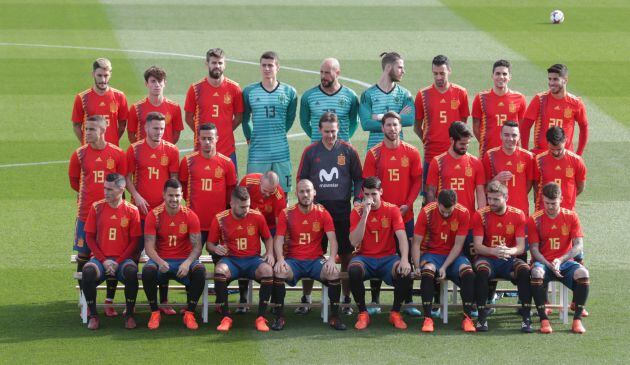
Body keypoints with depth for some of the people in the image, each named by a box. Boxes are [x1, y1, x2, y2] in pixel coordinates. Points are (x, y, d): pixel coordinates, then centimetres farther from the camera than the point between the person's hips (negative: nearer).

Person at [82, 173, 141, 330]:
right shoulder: (96, 208, 5)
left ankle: (129, 314, -17)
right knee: (88, 271, -33)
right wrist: (104, 260, -7)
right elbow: (89, 237, 5)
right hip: (100, 258, 1)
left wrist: (118, 262, -10)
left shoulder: (131, 211, 2)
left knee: (131, 271, -35)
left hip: (122, 259, -1)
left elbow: (135, 241, 1)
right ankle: (93, 315, -17)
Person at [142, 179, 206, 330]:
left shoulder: (190, 216, -3)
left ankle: (189, 313, -14)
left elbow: (197, 247, -6)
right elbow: (149, 247, -9)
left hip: (184, 261, 0)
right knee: (147, 271, -33)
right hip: (161, 260, 0)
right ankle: (155, 313, -13)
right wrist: (160, 262, -30)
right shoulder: (154, 215, -5)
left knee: (200, 271, -31)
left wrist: (187, 263, -27)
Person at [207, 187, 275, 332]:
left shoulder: (257, 217, 2)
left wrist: (270, 253, -4)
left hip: (253, 259, 1)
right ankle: (225, 317, -26)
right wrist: (216, 249, -15)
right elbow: (210, 244, 9)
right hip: (231, 259, -1)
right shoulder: (220, 219, -1)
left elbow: (268, 238, 15)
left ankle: (261, 317, -23)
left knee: (267, 270, -34)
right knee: (219, 270, -36)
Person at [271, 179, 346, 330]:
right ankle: (279, 317, -19)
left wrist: (332, 259, -23)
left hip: (316, 260, 0)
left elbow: (332, 239, -5)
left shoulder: (322, 213, 2)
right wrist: (280, 259, -23)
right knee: (279, 272, -32)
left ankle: (334, 316, -13)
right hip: (293, 260, 0)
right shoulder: (287, 214, 1)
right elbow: (279, 240, -4)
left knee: (334, 273, -28)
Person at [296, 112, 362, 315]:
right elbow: (301, 180, 11)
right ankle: (306, 299, 9)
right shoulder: (310, 152, 6)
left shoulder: (348, 151, 4)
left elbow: (358, 178, 10)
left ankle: (346, 300, 11)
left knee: (346, 255, 3)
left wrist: (357, 200, -2)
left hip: (343, 210, 0)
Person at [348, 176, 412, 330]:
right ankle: (362, 313, -15)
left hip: (387, 258, 0)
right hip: (364, 258, 0)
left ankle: (395, 313, -7)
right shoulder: (357, 211, -1)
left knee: (405, 271, -31)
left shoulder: (392, 210, -1)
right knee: (353, 270, -35)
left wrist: (404, 260, -30)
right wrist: (365, 214, -20)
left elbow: (402, 237, -12)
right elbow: (354, 242, -13)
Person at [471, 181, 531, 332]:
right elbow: (477, 246, -11)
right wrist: (493, 251, -32)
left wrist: (509, 251, -31)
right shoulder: (480, 215, -5)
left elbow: (521, 247, -7)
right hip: (487, 258, -1)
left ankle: (526, 317, -26)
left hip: (509, 259, 1)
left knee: (524, 270, -30)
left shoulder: (517, 215, -2)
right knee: (481, 270, -35)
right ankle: (482, 318, -29)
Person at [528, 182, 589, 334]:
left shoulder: (571, 217, 2)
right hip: (543, 262, -1)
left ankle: (577, 319, -21)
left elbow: (578, 246, -5)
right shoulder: (535, 220, -1)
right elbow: (534, 249, -4)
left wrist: (560, 260, -20)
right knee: (537, 272, -37)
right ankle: (543, 319, -30)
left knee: (582, 273, -32)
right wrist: (549, 265, -21)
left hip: (565, 261, 1)